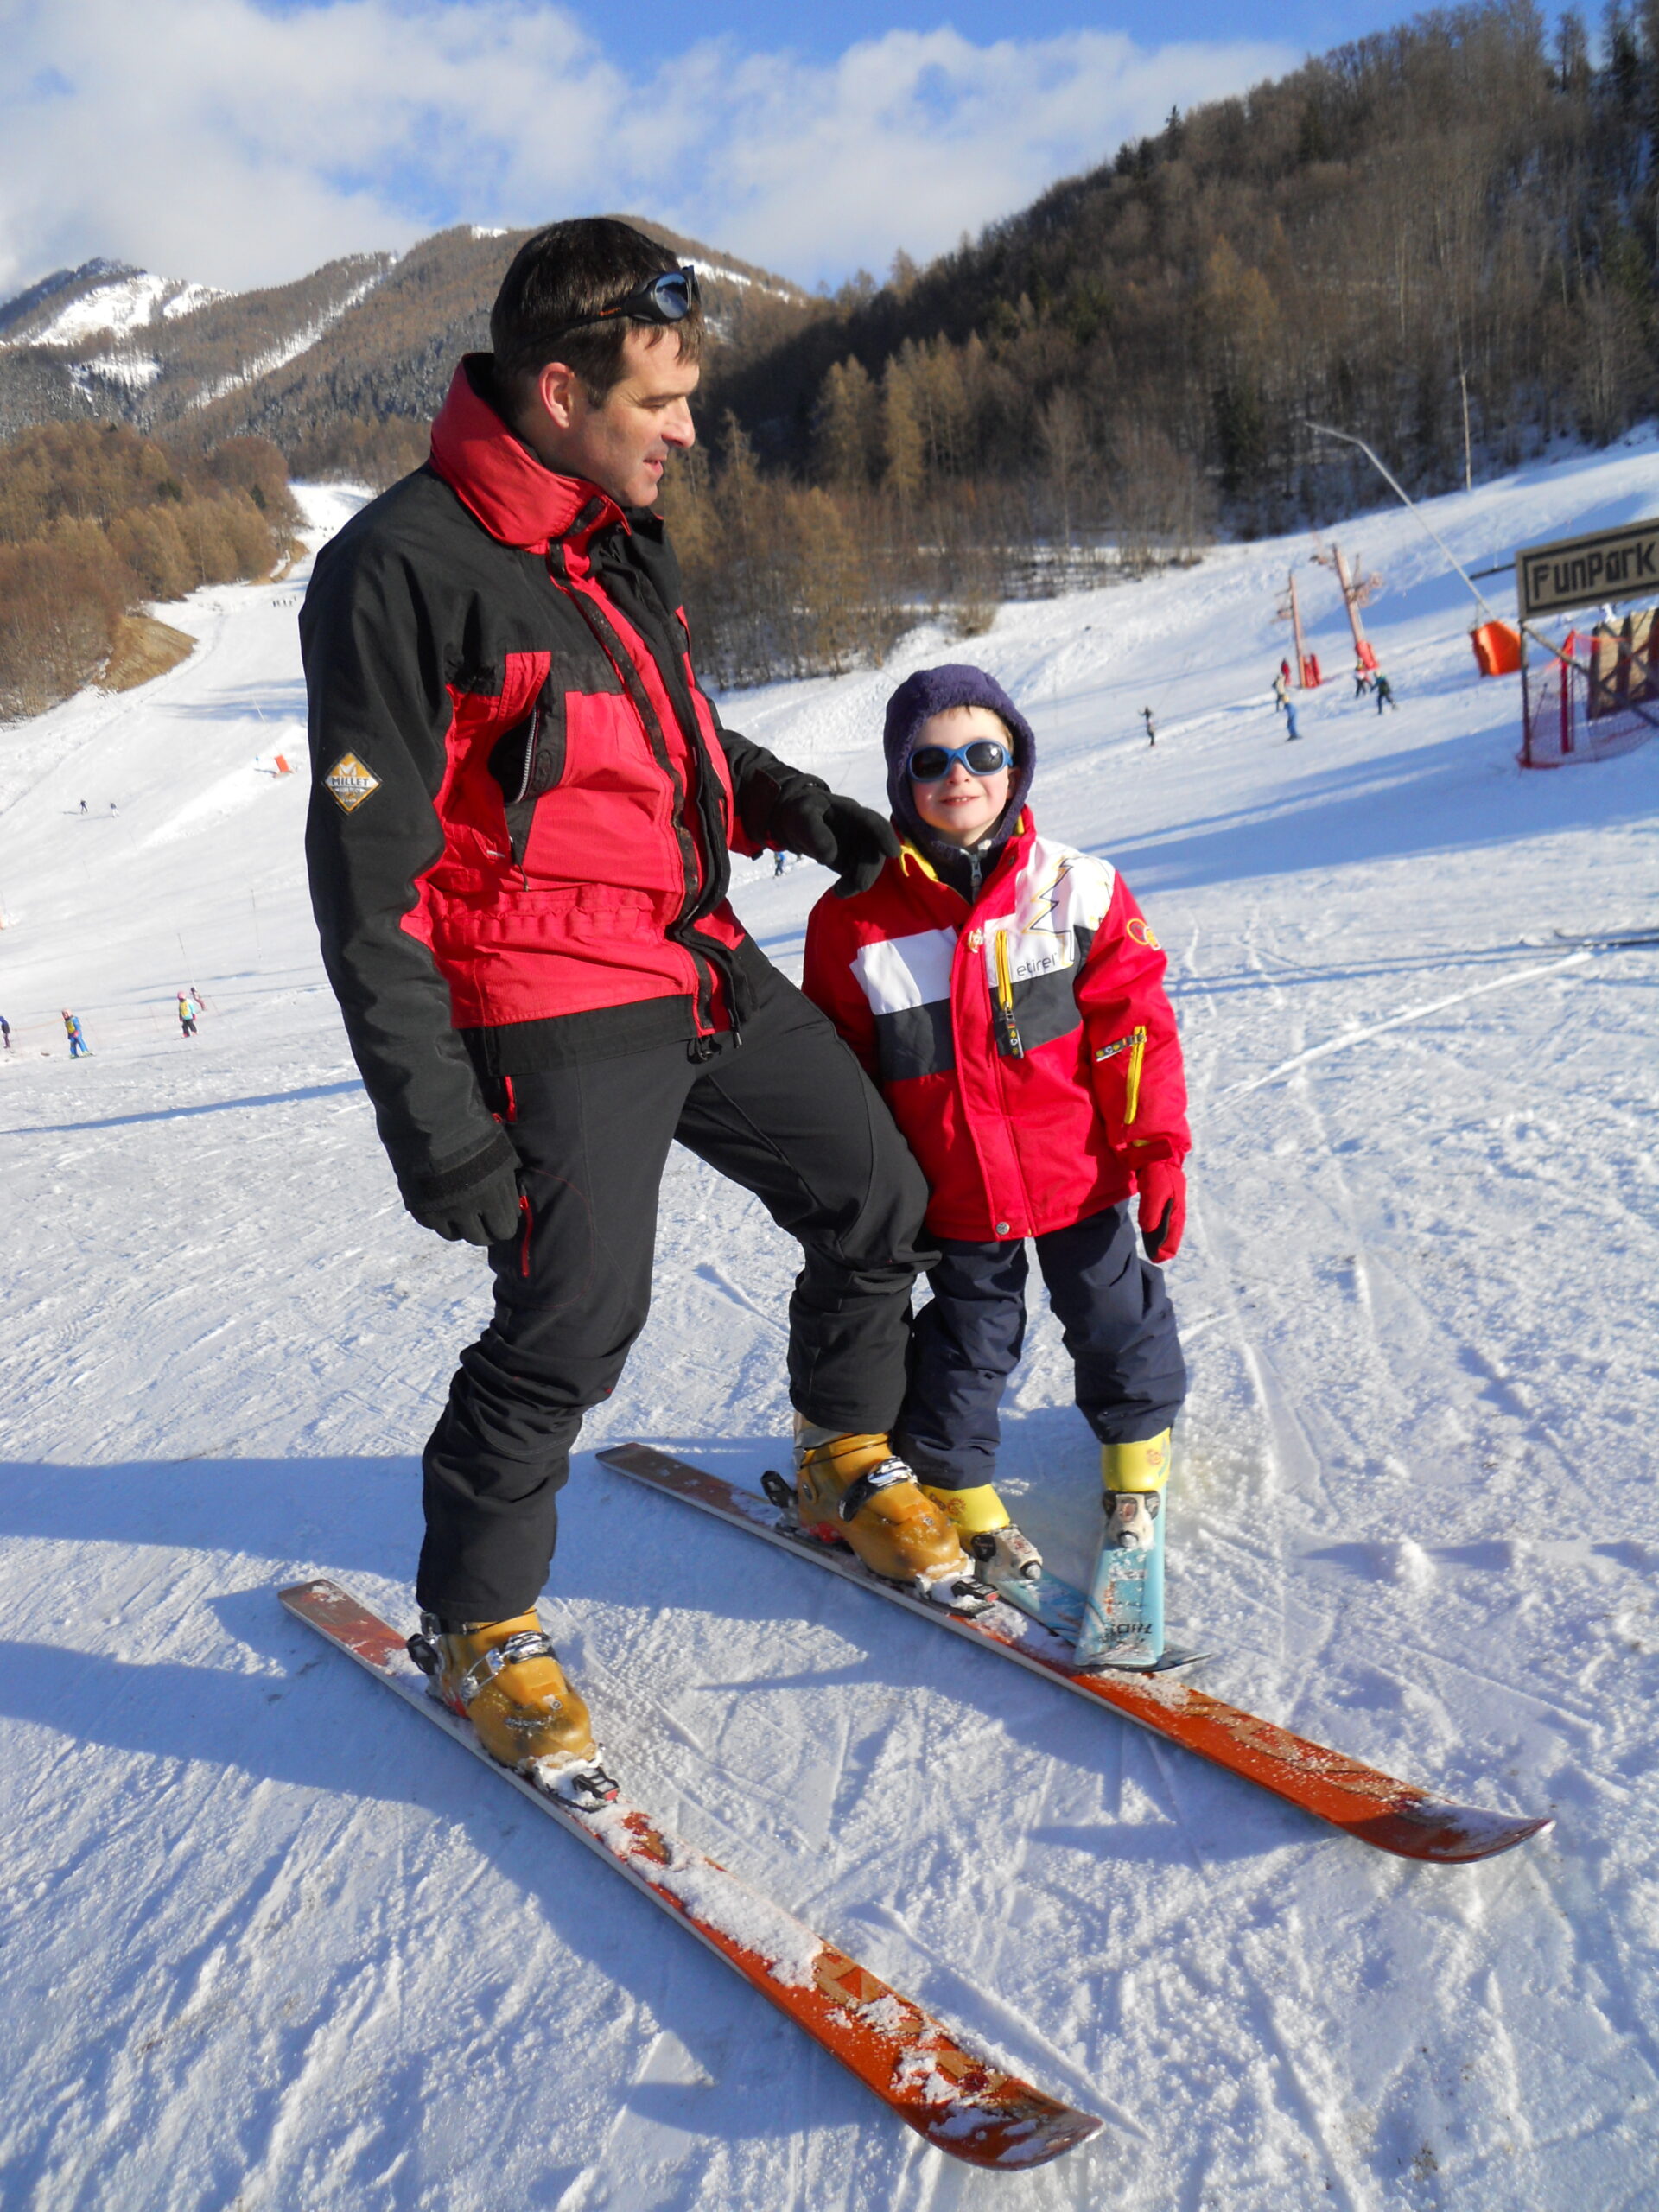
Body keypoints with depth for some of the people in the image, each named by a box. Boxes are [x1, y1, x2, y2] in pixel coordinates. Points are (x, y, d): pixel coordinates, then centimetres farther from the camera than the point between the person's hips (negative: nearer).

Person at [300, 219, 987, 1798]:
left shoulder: (620, 533, 10)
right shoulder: (401, 572, -16)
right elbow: (367, 882, -16)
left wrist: (808, 815, 10)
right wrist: (434, 1123, -18)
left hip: (705, 969, 8)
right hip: (556, 1013, -8)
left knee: (876, 1198, 10)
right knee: (572, 1324, -10)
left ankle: (846, 1461, 35)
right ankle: (474, 1621, 16)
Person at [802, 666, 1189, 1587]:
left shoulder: (1077, 888, -7)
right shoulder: (856, 916, -8)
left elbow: (1133, 1027, -3)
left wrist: (1159, 1152, -5)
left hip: (1078, 1174, 1)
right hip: (954, 1196, -1)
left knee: (1117, 1321, 17)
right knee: (965, 1342, 11)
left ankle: (1135, 1443, 43)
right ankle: (955, 1483, 32)